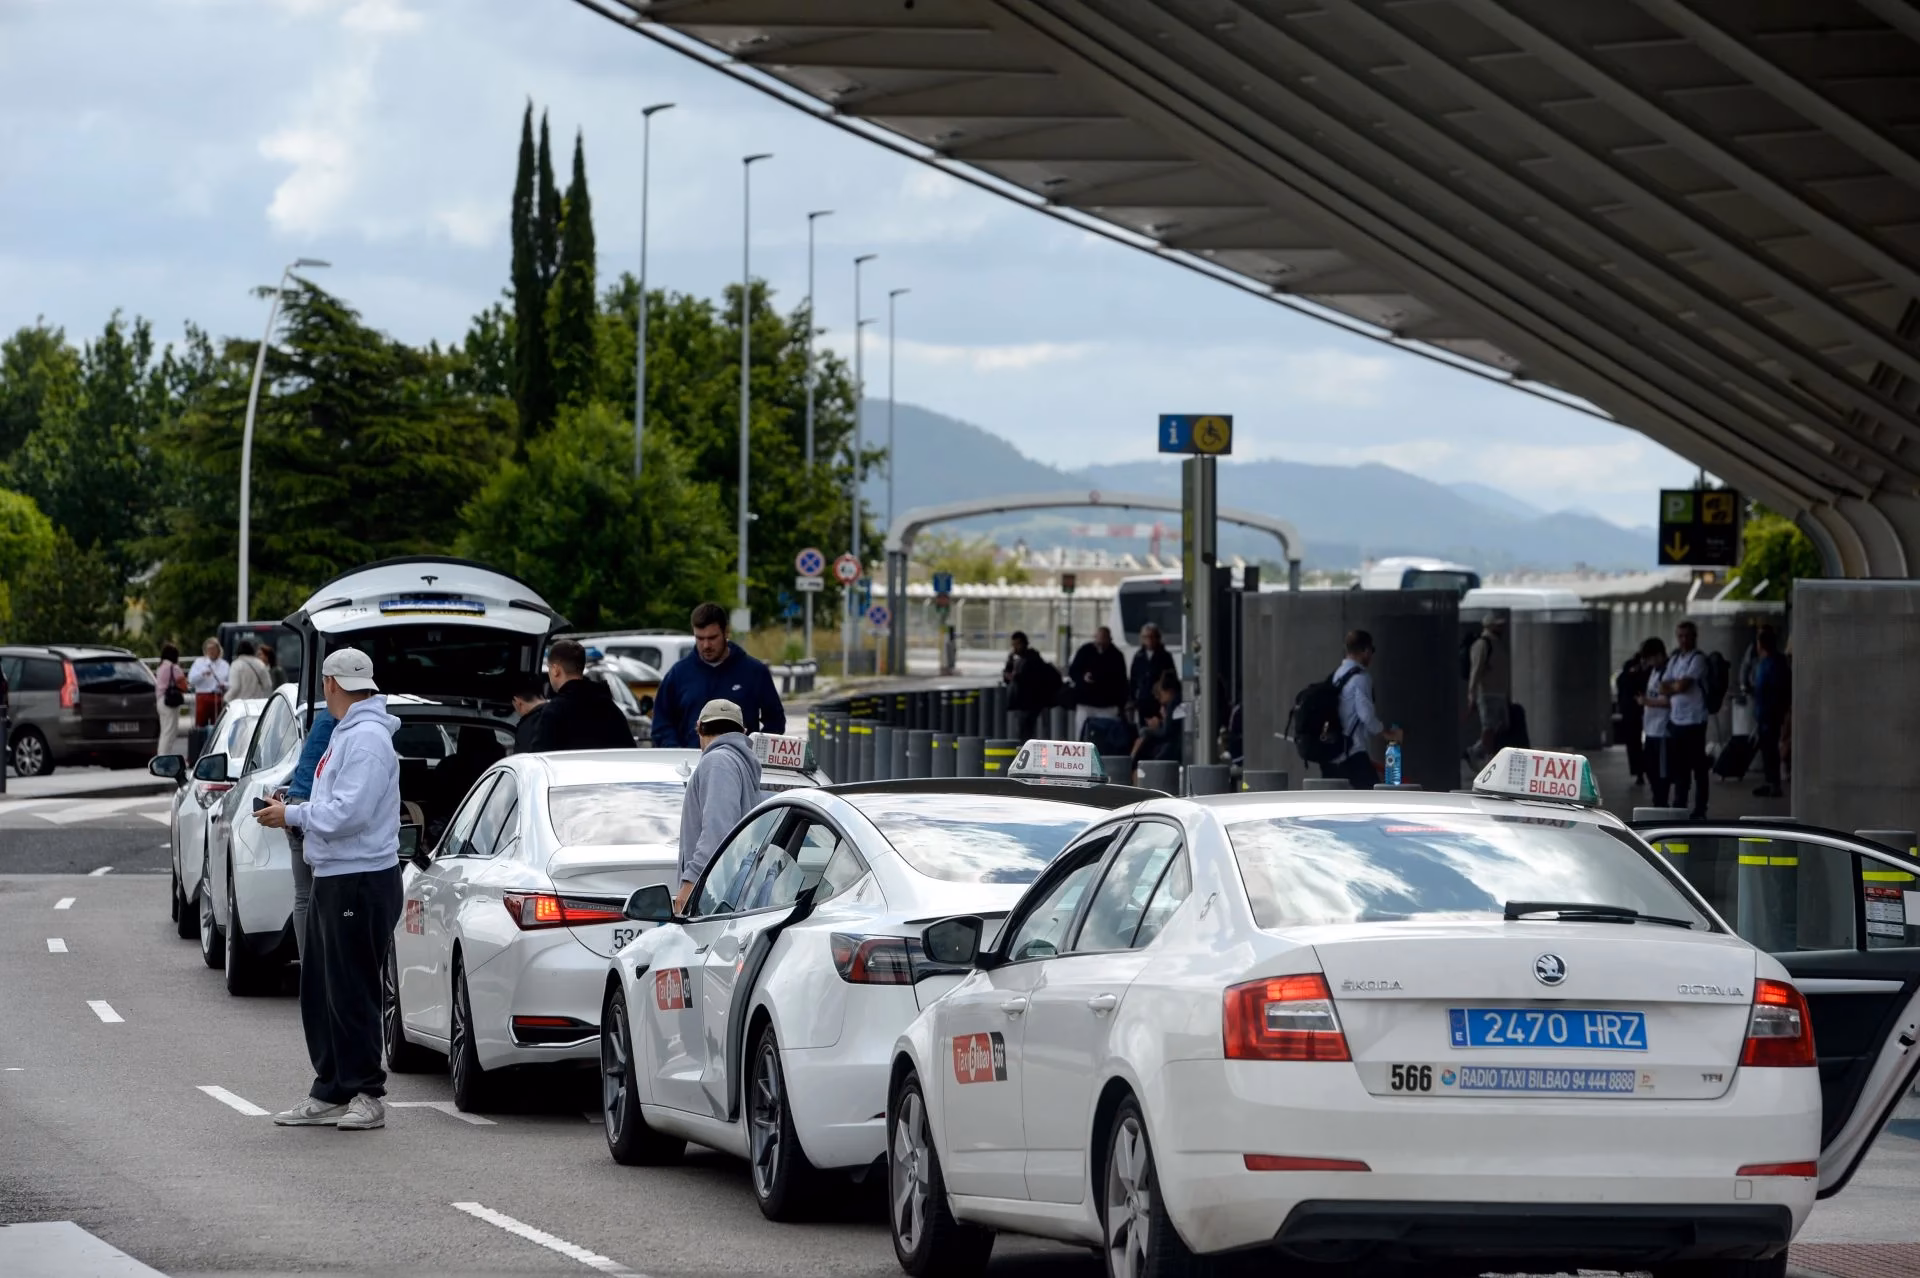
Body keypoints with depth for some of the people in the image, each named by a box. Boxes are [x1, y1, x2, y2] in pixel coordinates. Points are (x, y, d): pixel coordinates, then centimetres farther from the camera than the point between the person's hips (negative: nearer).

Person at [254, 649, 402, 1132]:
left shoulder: (367, 738, -17)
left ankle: (366, 1093, 1)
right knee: (320, 991, 13)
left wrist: (293, 816, -15)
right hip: (332, 877, 11)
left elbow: (349, 812, -25)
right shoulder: (345, 734, 16)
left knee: (353, 993, -5)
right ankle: (330, 1092, 19)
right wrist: (293, 813, 7)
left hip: (361, 881, -11)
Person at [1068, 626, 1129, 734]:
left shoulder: (1116, 656, 0)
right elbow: (1072, 671, 7)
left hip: (1108, 706, -1)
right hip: (1085, 703, 1)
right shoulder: (1085, 651, 1)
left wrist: (1121, 707, 2)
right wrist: (1083, 677, -16)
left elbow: (1122, 682, 4)